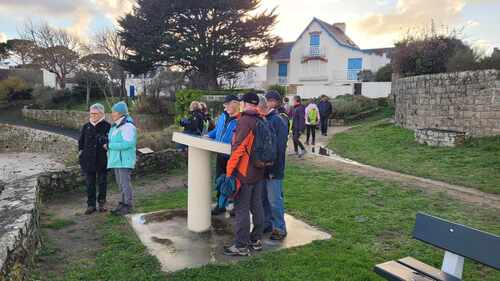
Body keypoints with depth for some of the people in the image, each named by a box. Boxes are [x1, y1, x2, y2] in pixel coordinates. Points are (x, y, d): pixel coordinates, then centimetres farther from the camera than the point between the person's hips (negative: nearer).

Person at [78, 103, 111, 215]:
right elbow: (81, 141, 16)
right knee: (90, 183, 8)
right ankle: (91, 205, 18)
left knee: (102, 182, 8)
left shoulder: (107, 126, -3)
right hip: (88, 159, 3)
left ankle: (102, 202, 23)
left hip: (102, 159, -3)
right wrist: (81, 150, 4)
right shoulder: (86, 126, 9)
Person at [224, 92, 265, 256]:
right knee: (257, 206, 16)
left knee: (241, 210, 1)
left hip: (244, 173, -8)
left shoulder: (244, 121, -17)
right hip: (259, 173, 8)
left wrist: (230, 170, -15)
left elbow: (238, 148, -20)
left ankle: (241, 246, 9)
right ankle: (256, 240, 28)